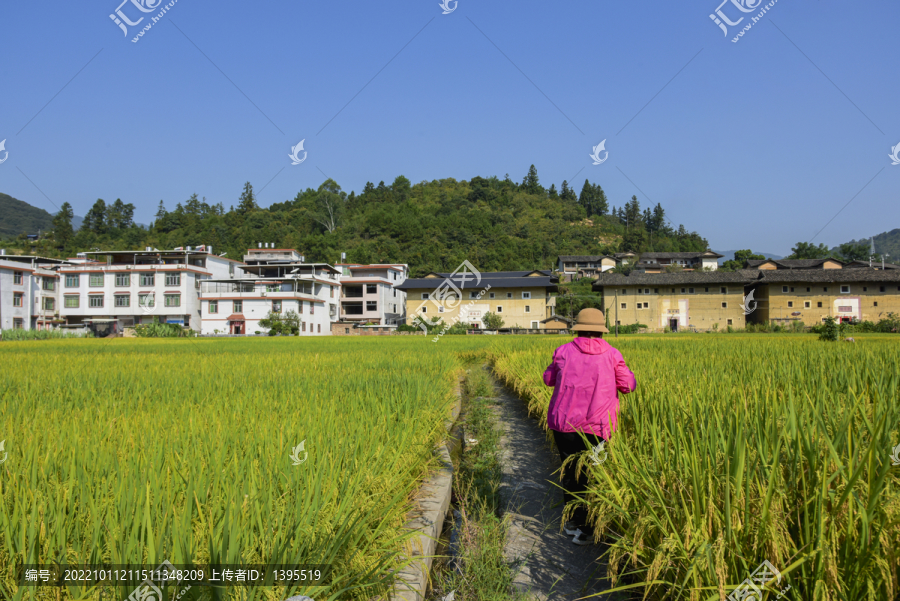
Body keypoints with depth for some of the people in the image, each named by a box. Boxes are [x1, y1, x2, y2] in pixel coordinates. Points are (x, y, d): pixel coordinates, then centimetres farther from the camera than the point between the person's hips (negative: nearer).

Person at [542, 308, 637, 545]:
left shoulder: (564, 351, 0)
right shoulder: (612, 355, -1)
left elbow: (549, 379, 13)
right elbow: (629, 386, 4)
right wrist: (623, 372, 24)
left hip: (564, 423, 1)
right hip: (596, 426, -1)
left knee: (570, 472, 16)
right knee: (591, 476, 7)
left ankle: (571, 521, 26)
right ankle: (585, 530, 7)